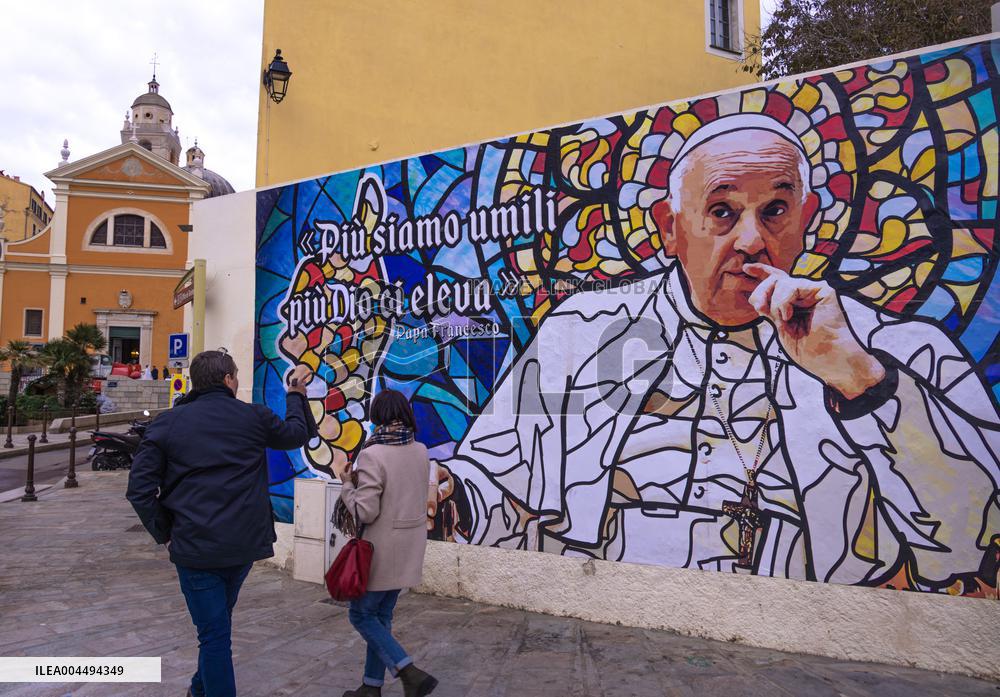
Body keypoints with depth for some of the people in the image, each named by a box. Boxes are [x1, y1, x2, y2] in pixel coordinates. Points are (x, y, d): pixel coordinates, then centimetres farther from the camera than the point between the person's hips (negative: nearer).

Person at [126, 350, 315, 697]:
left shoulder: (167, 423, -3)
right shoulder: (254, 417, -3)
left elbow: (140, 488, -6)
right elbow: (299, 433, 15)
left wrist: (165, 533, 5)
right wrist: (296, 398, 31)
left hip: (194, 547, -2)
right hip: (245, 542, 2)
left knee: (214, 634, 7)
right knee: (217, 625, 25)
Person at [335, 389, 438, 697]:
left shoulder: (373, 455, -20)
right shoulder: (421, 452, 2)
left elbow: (365, 512, -20)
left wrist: (346, 483, -4)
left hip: (383, 549, -7)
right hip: (409, 546, 7)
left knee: (361, 614, 10)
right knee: (381, 616, 18)